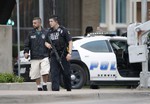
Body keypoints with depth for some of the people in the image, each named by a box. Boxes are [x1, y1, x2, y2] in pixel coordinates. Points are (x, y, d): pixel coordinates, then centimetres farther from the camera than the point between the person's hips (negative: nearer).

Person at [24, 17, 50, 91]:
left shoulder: (45, 33, 4)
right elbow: (27, 44, 9)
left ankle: (44, 86, 3)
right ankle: (39, 87, 17)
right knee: (36, 74, 3)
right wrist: (26, 52, -6)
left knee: (45, 72, -18)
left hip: (44, 57, -2)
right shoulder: (31, 34, 8)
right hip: (34, 58, 2)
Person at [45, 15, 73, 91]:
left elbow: (70, 42, -7)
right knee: (54, 73, -7)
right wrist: (47, 44, 0)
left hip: (63, 55, -5)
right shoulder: (49, 32, 12)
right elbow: (46, 41, 26)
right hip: (54, 55, 5)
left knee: (66, 73, 3)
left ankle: (69, 90, 19)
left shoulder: (63, 30, -5)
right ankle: (55, 89, -11)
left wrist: (69, 53, -18)